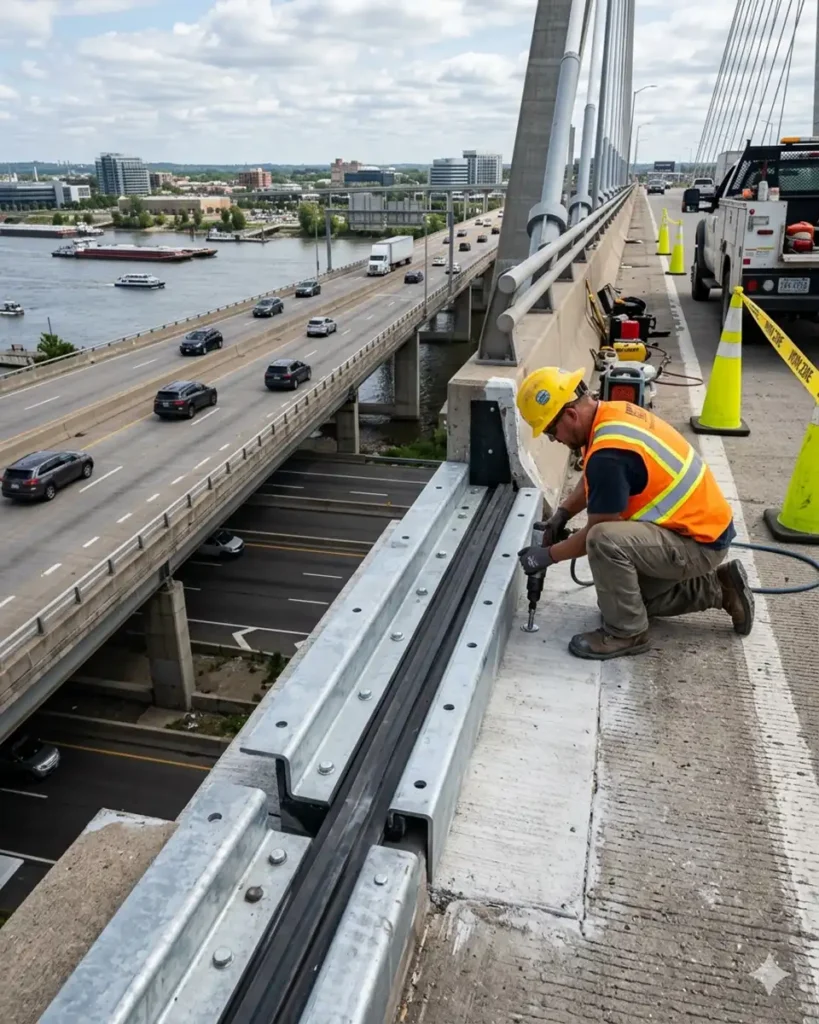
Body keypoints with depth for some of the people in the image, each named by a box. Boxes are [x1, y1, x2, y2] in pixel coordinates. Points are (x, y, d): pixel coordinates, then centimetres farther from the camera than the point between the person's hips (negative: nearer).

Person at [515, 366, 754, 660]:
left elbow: (597, 532, -19)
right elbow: (593, 480, 18)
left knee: (605, 540, -32)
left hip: (699, 543, -10)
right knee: (631, 593, 22)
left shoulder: (609, 453, -30)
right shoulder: (612, 413, -1)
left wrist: (549, 555, -7)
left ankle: (627, 633, -11)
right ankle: (718, 588, 24)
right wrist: (563, 513, 5)